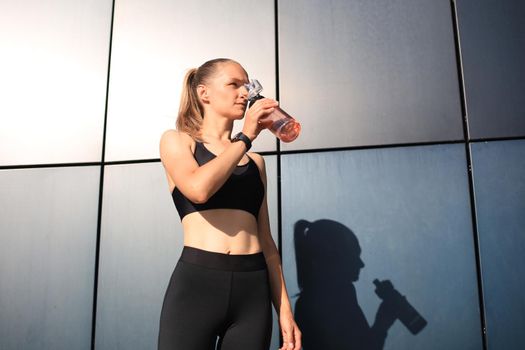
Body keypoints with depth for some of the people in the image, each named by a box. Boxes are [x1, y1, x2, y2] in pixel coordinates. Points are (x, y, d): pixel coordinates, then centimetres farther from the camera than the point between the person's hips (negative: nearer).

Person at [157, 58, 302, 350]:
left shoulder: (255, 161, 16)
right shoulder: (177, 141, 7)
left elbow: (265, 239, 13)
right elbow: (199, 189, -16)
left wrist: (284, 309, 8)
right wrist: (245, 136, -5)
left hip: (253, 291, 4)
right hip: (196, 284, -3)